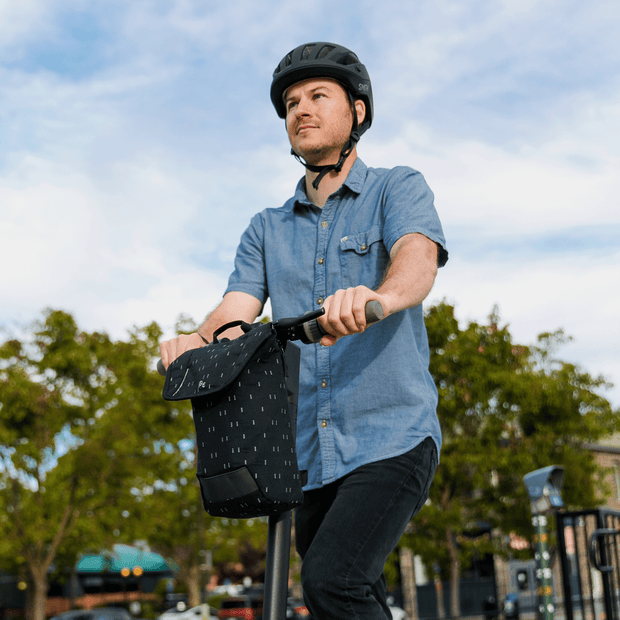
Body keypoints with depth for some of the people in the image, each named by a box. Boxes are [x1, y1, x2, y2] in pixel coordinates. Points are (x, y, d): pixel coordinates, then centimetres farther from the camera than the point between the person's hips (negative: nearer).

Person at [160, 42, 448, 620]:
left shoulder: (398, 189, 4)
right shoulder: (267, 230, 16)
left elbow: (417, 258, -18)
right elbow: (235, 312, 3)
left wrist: (377, 297, -42)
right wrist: (195, 342, -21)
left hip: (391, 437, -5)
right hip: (309, 456, 5)